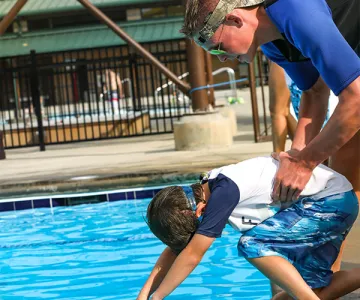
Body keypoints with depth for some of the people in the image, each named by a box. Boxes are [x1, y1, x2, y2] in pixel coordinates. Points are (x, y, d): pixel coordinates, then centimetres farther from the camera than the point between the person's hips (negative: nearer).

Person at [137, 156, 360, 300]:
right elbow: (174, 250, 9)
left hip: (333, 201, -10)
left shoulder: (223, 192, -26)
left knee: (253, 244, -20)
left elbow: (191, 256, -23)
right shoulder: (203, 194, 2)